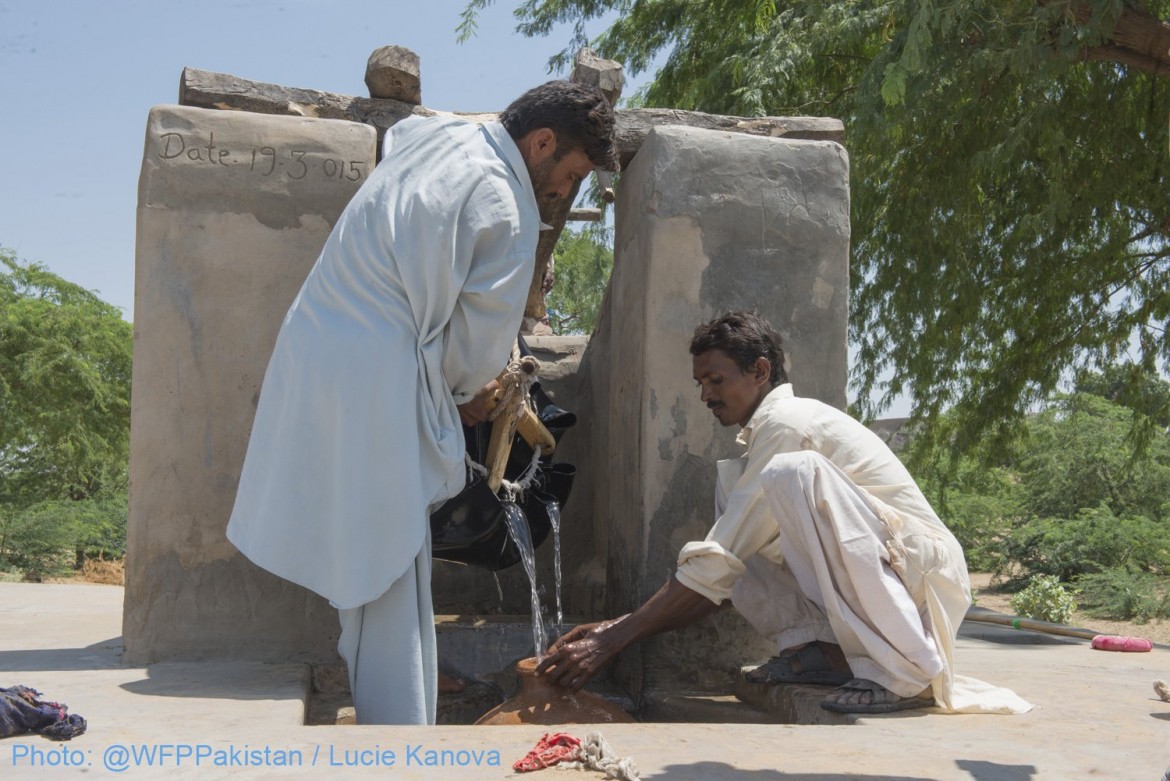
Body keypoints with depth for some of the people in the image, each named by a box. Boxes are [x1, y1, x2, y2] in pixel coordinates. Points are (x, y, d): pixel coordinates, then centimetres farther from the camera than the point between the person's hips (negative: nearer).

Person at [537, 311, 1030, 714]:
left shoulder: (787, 422, -15)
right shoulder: (765, 435, 15)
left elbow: (714, 569, -19)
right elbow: (724, 577, 12)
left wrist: (611, 643, -15)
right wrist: (616, 627, 4)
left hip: (922, 576, -9)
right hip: (863, 594, 9)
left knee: (795, 474, -32)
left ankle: (907, 670, -27)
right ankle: (817, 649, -5)